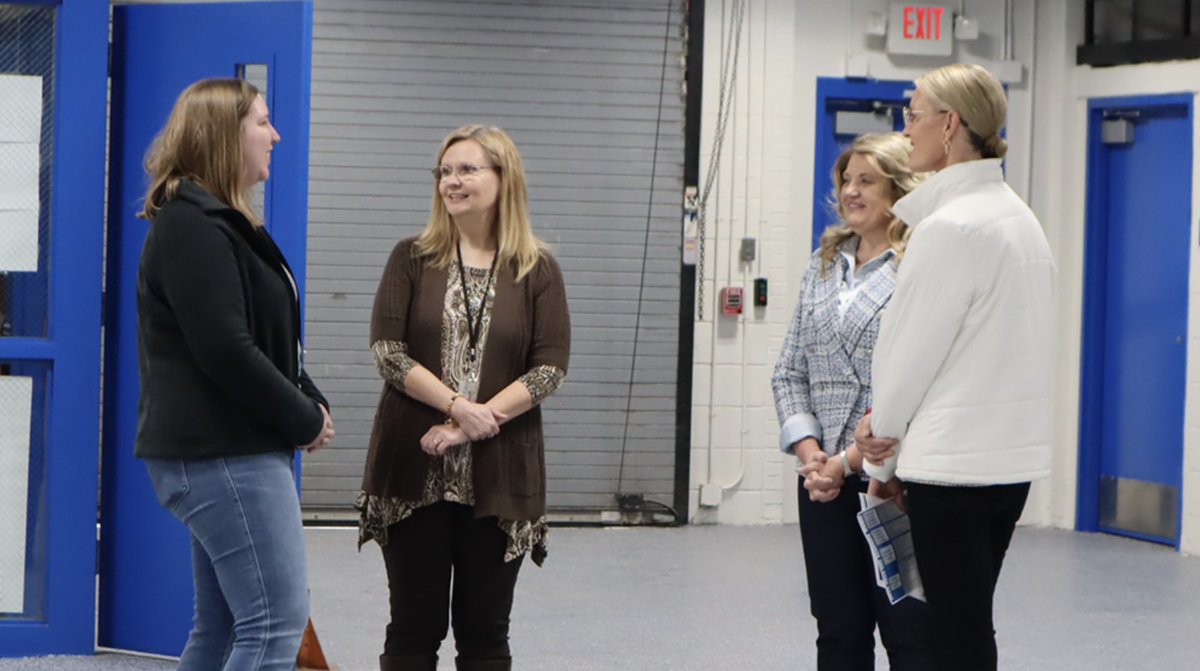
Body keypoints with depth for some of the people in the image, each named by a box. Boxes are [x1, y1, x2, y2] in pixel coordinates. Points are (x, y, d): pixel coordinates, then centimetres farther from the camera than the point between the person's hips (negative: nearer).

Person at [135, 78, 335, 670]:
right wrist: (304, 420, -12)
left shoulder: (220, 223, 18)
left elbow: (267, 341, 21)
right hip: (224, 453, -11)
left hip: (230, 450, 11)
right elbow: (225, 352, -21)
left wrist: (311, 402, 4)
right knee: (278, 621, -13)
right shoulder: (194, 227, -14)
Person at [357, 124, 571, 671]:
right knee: (414, 627, 5)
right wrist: (457, 406, -17)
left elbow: (550, 368, -4)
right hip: (415, 473, 0)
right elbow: (386, 349, -4)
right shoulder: (412, 258, 5)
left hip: (499, 477, 0)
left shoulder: (537, 271, 4)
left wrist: (470, 426, -15)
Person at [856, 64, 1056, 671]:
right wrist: (892, 430, 10)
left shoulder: (950, 227, -18)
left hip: (954, 461, -9)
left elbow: (918, 345, -11)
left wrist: (885, 429, 6)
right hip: (1014, 457, 9)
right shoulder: (1017, 216, 12)